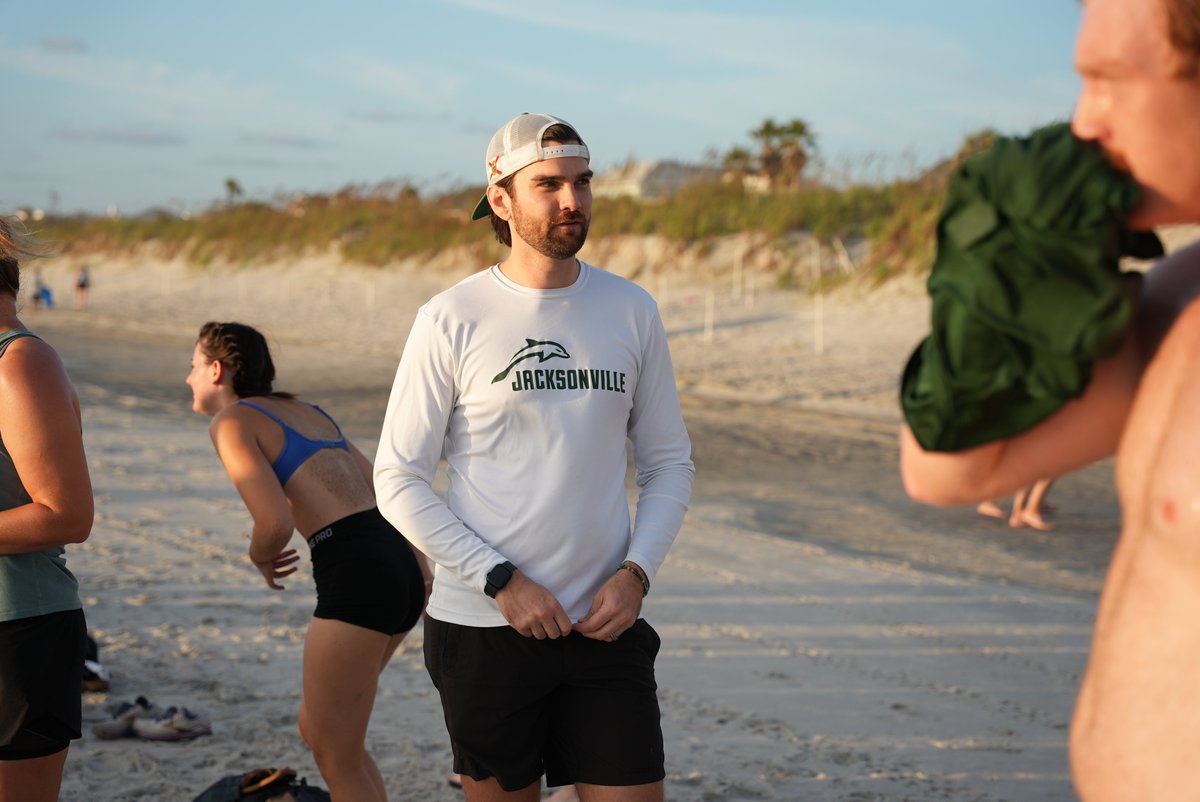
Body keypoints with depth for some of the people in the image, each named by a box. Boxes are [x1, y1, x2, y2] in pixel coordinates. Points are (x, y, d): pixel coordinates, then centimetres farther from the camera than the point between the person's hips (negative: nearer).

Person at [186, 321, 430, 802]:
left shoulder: (231, 421, 1)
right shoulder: (306, 412, 24)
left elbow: (275, 524, -12)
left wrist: (261, 559, 9)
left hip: (355, 577, -8)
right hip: (404, 566, 8)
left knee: (337, 759, 6)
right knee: (317, 728, 24)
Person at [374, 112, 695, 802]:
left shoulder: (633, 311, 6)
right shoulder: (452, 319, -4)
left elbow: (671, 462, 11)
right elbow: (398, 481, -5)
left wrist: (636, 573, -5)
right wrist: (501, 581, -12)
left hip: (605, 624, 2)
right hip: (484, 626, -2)